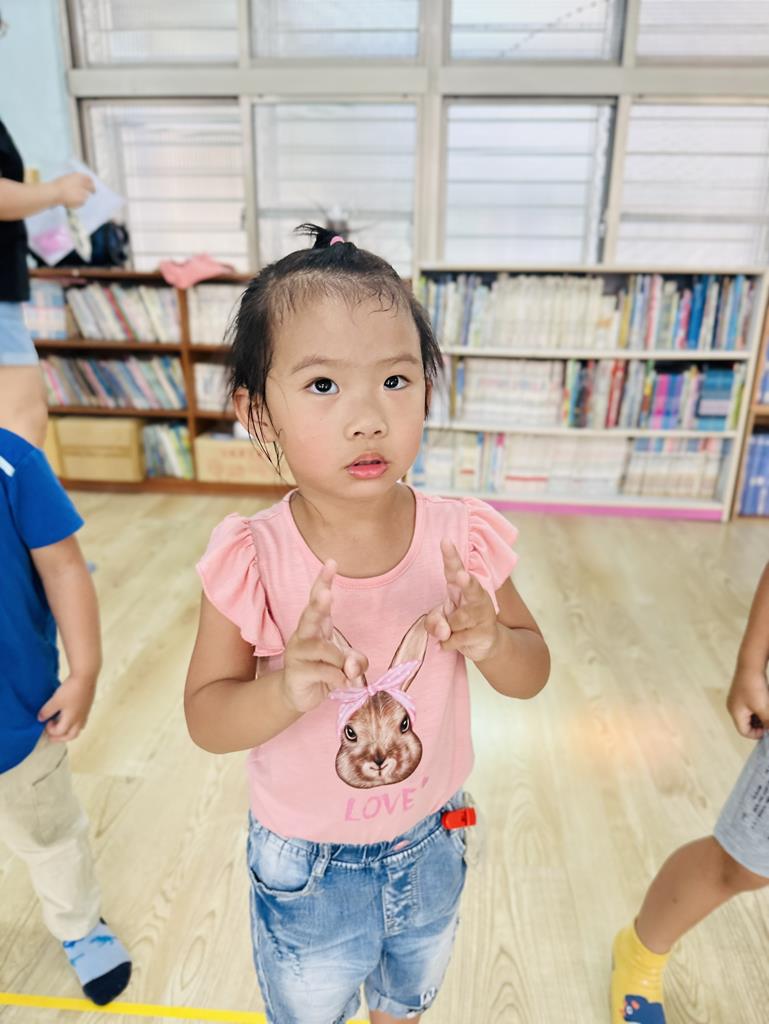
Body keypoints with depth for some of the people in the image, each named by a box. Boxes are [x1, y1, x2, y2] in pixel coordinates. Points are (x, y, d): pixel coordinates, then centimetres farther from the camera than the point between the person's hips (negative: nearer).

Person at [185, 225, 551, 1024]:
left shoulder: (462, 539, -22)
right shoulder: (252, 561, -27)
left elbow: (532, 676, -10)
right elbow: (204, 718, -18)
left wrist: (491, 640, -32)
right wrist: (284, 688, -38)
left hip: (430, 846, 2)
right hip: (303, 866, -2)